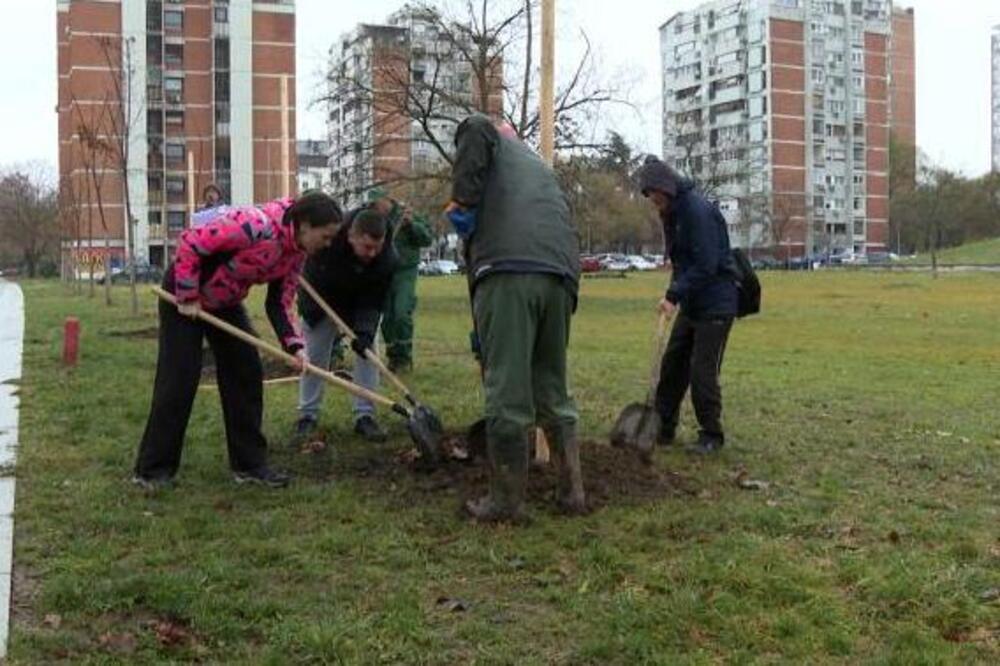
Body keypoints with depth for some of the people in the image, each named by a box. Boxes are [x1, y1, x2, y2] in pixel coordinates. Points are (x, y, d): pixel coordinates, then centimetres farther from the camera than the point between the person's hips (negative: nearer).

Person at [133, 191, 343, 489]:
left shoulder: (297, 251, -8)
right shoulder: (257, 225, -34)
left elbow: (280, 302, -2)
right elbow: (189, 243, -30)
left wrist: (293, 345, -16)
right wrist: (187, 298, -23)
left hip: (226, 303, 8)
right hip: (185, 294, -8)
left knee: (247, 375, 4)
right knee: (178, 381, -6)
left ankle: (249, 463, 13)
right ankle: (152, 470, 7)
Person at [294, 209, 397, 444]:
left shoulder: (386, 259, -33)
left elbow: (373, 301, -27)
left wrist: (364, 331, -40)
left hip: (361, 309, 1)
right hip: (320, 303, -1)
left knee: (367, 352, -8)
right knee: (314, 357, 1)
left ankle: (365, 416, 0)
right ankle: (307, 416, 12)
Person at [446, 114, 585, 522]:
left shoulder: (494, 141, 21)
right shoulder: (541, 168, 38)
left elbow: (475, 130, -5)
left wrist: (463, 201, 1)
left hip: (507, 269, -7)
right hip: (561, 275, 7)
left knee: (507, 392, -2)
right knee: (552, 390, 16)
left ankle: (507, 501, 4)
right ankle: (572, 492, 18)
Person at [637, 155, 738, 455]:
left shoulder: (698, 210, -20)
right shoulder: (672, 213, 10)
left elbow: (706, 265, -25)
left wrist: (674, 294, -24)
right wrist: (675, 293, 3)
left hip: (715, 306, -9)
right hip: (690, 304, 9)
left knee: (703, 371, -5)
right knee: (673, 363, 11)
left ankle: (711, 435, 9)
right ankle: (663, 427, 21)